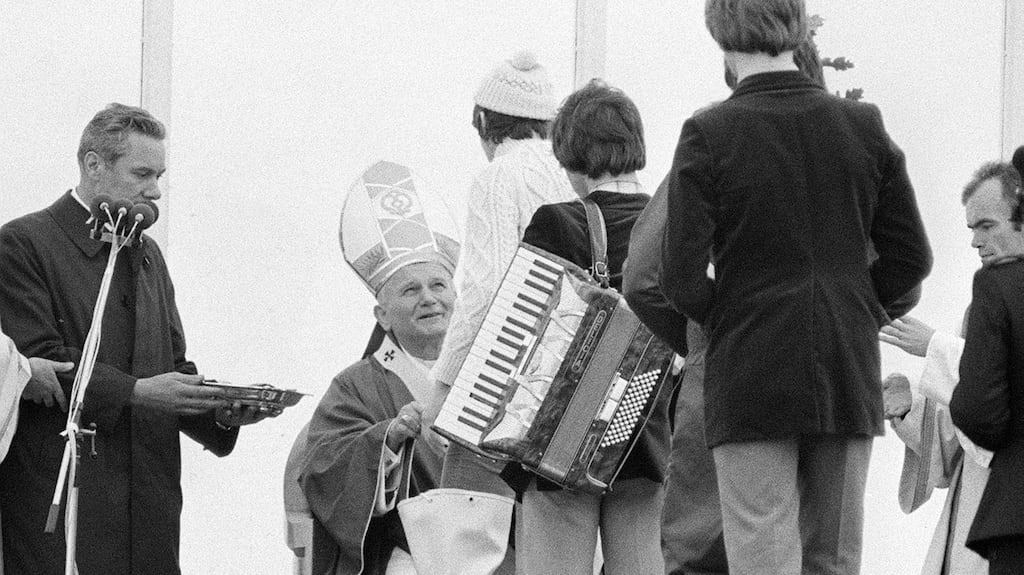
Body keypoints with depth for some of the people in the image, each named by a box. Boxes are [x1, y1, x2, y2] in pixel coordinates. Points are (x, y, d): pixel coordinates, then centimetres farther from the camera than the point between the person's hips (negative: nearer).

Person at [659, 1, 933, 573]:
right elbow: (911, 258, 5)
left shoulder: (709, 135, -9)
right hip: (850, 376, 4)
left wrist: (723, 321, 7)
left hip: (751, 376, -4)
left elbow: (683, 276, -12)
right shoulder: (863, 126, 3)